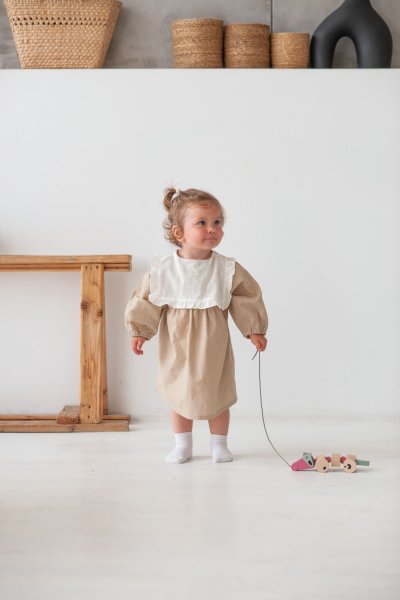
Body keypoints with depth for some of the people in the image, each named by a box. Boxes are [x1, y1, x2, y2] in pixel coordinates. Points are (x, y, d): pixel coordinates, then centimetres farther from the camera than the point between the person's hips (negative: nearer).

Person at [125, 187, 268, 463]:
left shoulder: (228, 269, -10)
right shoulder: (163, 269, -10)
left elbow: (248, 298, -1)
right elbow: (145, 300, -1)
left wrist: (255, 331, -2)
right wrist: (139, 332, -2)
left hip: (213, 349, -1)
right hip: (177, 349, 1)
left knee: (217, 396, 10)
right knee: (179, 396, 12)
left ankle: (219, 444, 28)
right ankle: (183, 445, 28)